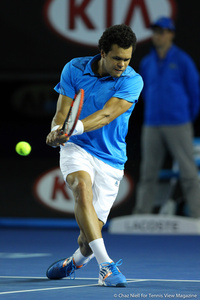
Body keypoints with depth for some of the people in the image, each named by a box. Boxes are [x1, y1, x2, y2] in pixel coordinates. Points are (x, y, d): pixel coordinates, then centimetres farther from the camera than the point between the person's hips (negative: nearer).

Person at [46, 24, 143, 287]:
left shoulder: (132, 81, -10)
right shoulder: (74, 69, -3)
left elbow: (107, 114, -24)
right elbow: (62, 113, -4)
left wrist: (76, 127, -42)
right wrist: (58, 130, -28)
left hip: (110, 161, 0)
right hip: (77, 148, 0)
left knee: (90, 232, -1)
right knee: (82, 188, -34)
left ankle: (75, 262, 36)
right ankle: (106, 266, -40)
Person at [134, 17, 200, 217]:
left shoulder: (182, 61, -2)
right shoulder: (147, 63, 11)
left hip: (178, 125, -4)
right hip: (151, 126, 4)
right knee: (148, 172, 5)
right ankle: (141, 214, 9)